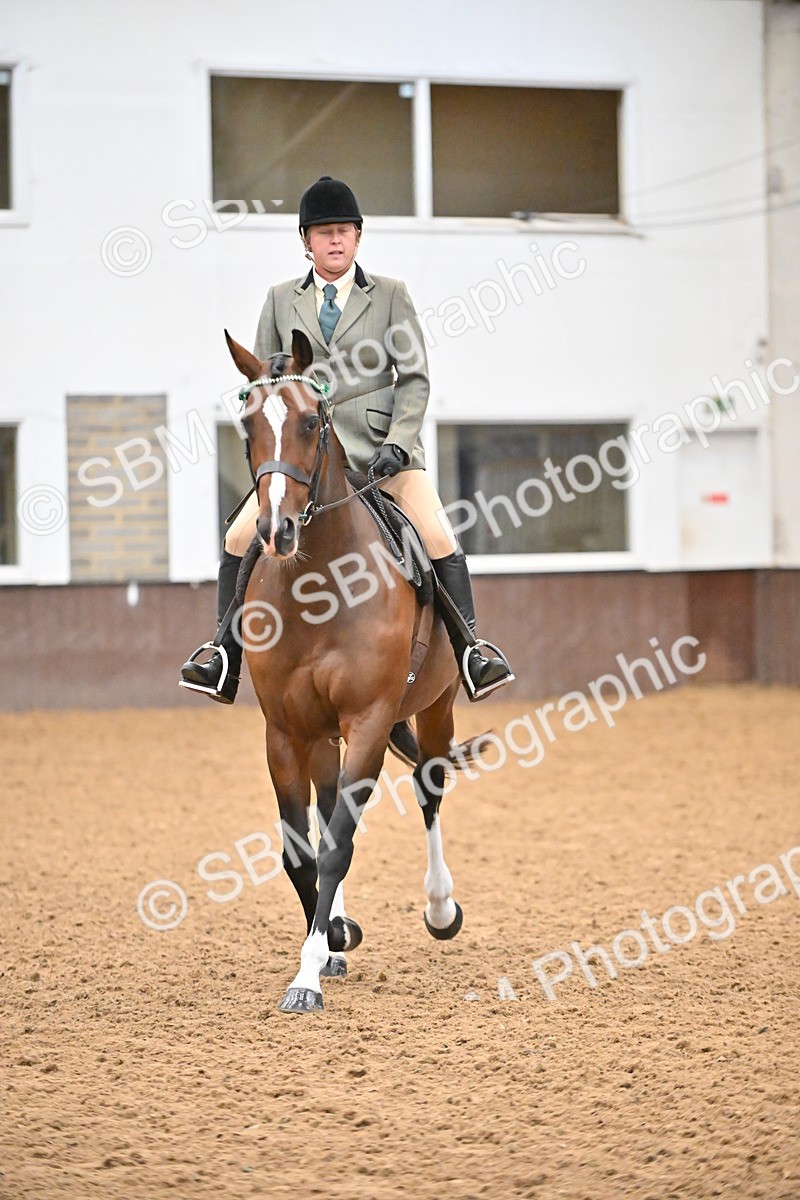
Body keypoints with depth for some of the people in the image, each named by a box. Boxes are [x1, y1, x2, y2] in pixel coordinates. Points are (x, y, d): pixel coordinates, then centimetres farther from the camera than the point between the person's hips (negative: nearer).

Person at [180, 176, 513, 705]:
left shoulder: (390, 295, 4)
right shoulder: (281, 300, 10)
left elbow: (414, 378, 1)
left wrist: (397, 443, -12)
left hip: (382, 447, -2)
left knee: (439, 539, -19)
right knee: (240, 540, -11)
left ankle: (470, 653, -8)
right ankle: (227, 661, 0)